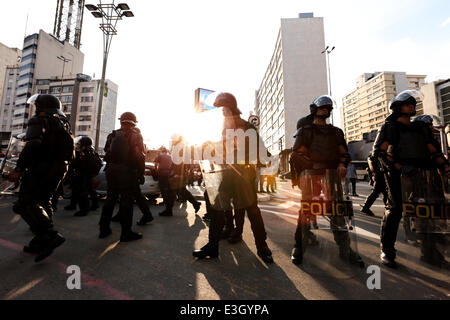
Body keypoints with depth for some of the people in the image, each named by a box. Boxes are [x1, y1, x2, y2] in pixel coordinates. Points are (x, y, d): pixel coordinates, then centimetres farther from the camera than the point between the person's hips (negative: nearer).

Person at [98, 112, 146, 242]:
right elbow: (140, 157, -11)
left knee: (110, 199, 16)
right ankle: (126, 233, 6)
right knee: (126, 201, -1)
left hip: (111, 171, 6)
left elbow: (107, 153, 11)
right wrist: (141, 174, -6)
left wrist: (110, 168, 19)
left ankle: (104, 229, 26)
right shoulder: (135, 136, -5)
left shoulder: (113, 135, 10)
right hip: (127, 172, -5)